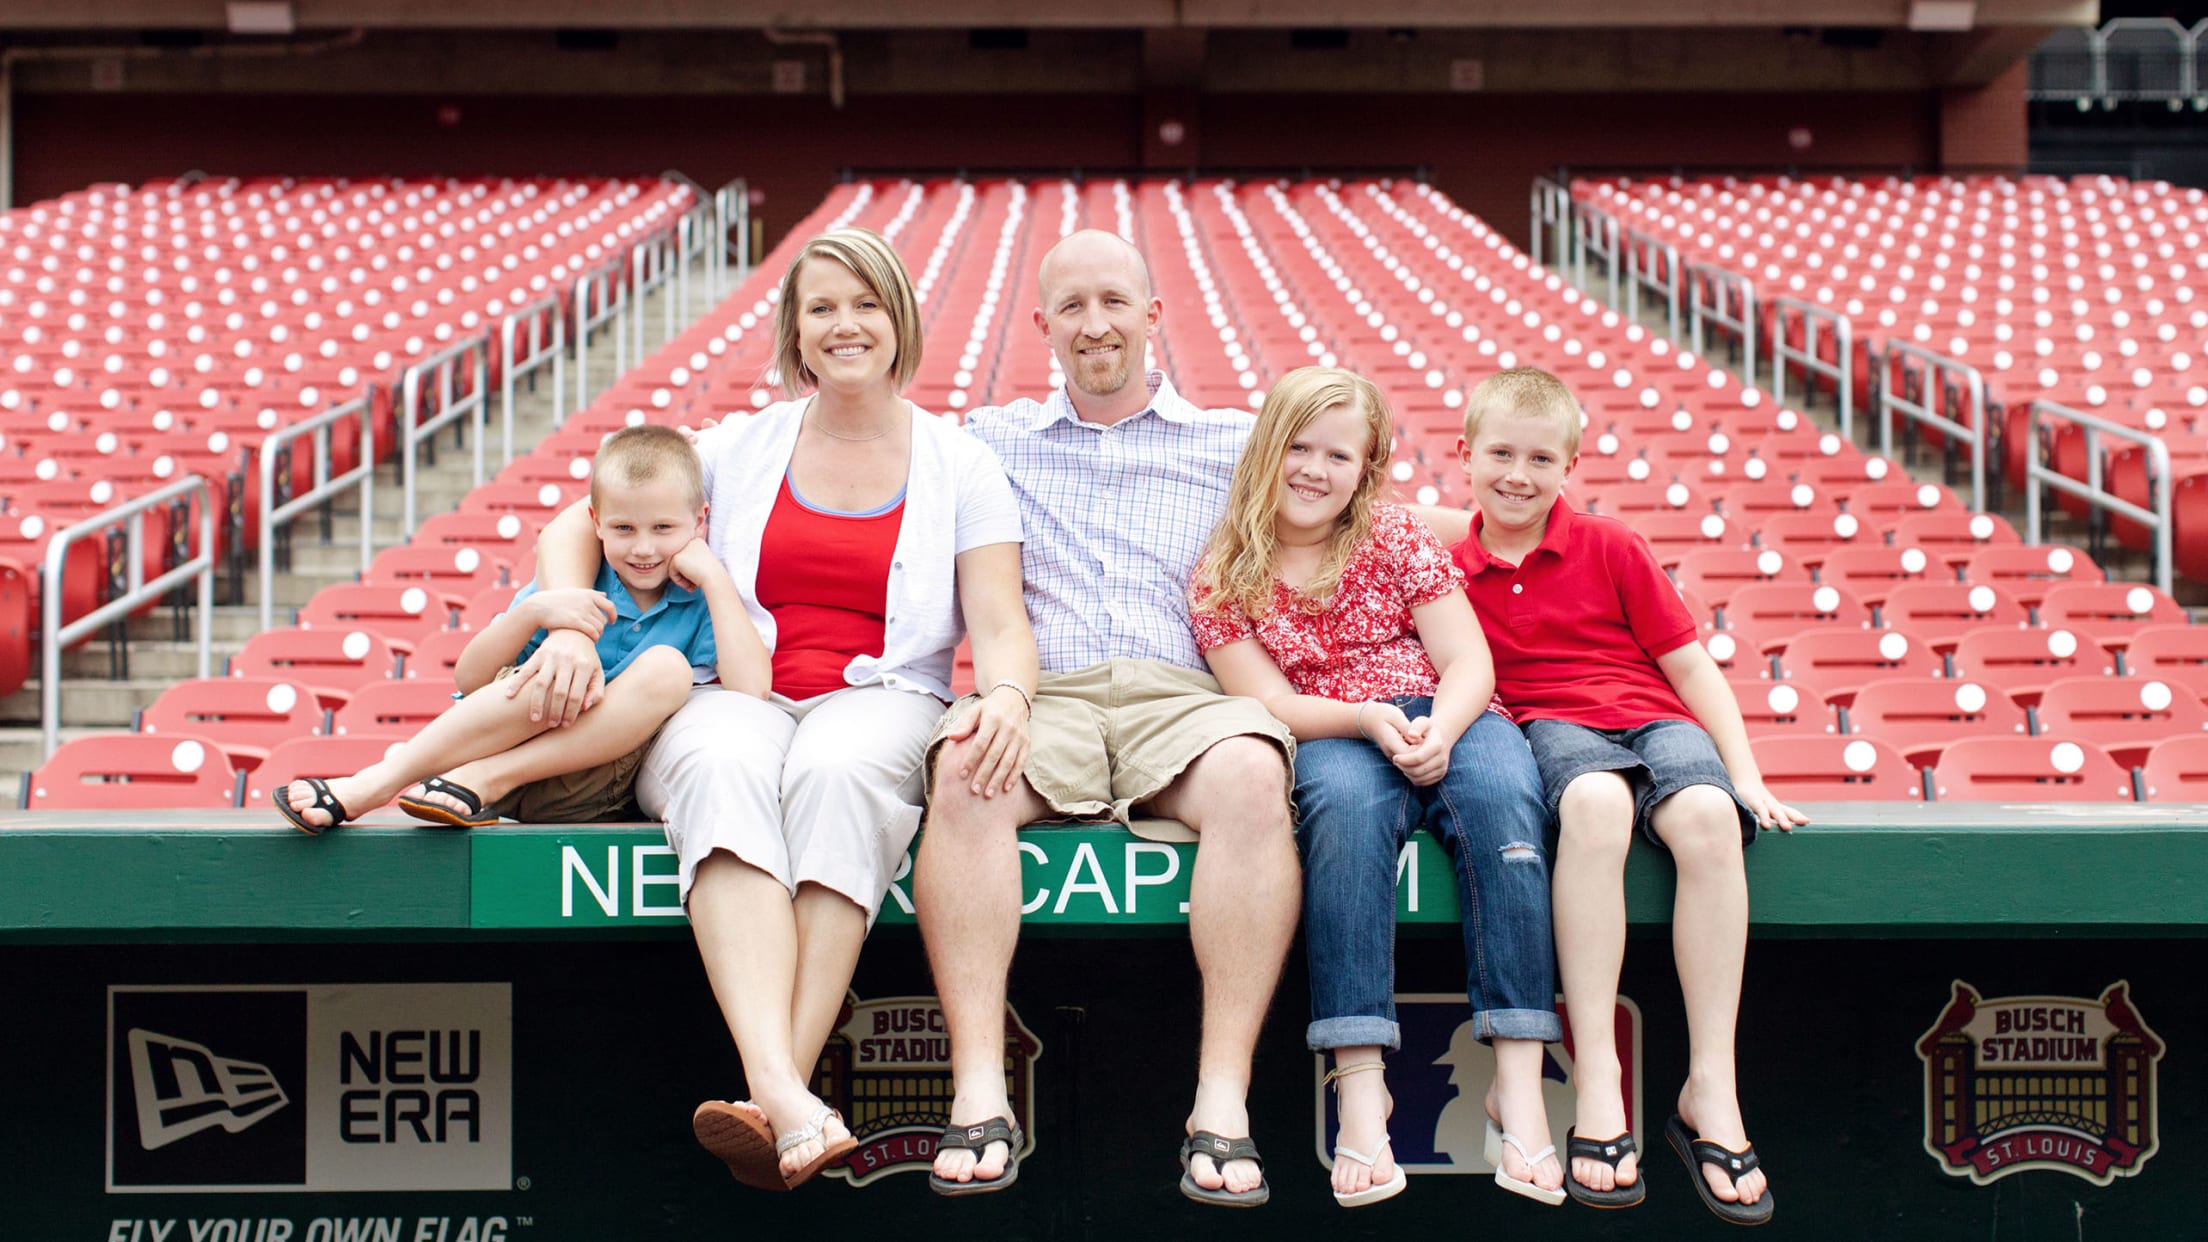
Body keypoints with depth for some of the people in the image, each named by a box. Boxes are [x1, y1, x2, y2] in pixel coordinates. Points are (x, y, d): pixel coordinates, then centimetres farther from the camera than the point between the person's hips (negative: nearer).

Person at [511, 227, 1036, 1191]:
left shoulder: (960, 468, 14)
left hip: (880, 701, -1)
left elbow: (1001, 624, 3)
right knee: (724, 767, -37)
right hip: (739, 694, 1)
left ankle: (781, 1093, -45)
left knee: (838, 770, -39)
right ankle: (786, 1101, -53)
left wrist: (1006, 696, -22)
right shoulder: (742, 447, 17)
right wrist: (571, 626, -6)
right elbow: (572, 528, 16)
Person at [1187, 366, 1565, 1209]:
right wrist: (1368, 719, -22)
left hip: (1448, 724, 1)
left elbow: (1469, 664, 1)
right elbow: (1267, 701, -3)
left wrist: (1439, 731, -22)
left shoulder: (1398, 539, 9)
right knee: (1346, 800, -37)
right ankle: (1360, 1084, -43)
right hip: (1328, 739, -1)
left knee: (1499, 793, -33)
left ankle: (1518, 1086, -37)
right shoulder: (1222, 577, 7)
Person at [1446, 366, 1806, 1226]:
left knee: (1708, 815, -35)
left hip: (1656, 719, 1)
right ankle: (1595, 1080, -38)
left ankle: (1710, 1089, -28)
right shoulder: (1449, 570, 12)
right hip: (1548, 729, -1)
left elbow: (1689, 665, 10)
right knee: (1595, 801, -39)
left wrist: (1747, 778, 1)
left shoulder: (1611, 549, 11)